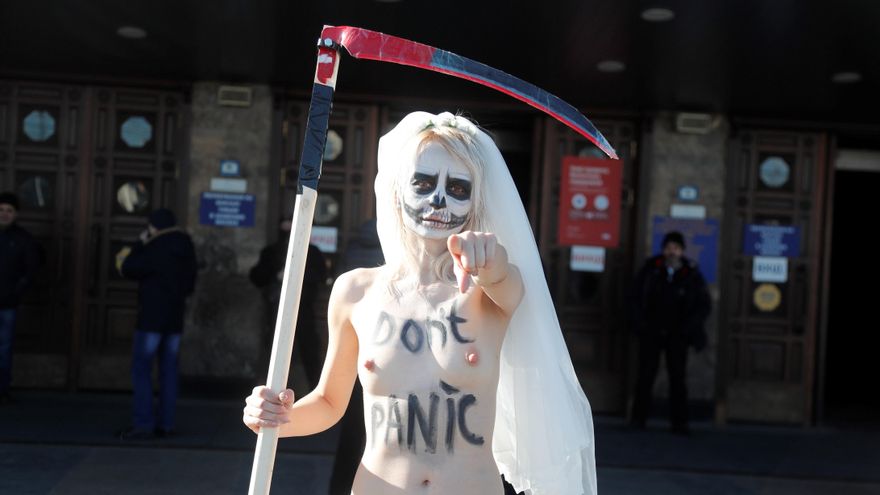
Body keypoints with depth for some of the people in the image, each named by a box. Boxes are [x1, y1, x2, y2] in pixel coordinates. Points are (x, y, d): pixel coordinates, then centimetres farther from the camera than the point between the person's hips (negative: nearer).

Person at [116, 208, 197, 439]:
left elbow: (128, 269, -8)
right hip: (175, 318, 7)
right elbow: (190, 283, 17)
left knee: (141, 369, -3)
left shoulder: (156, 249, -15)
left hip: (152, 317, -7)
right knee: (168, 370, 9)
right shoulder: (186, 249, 9)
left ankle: (143, 423, -8)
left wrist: (140, 244, 0)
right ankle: (165, 423, 11)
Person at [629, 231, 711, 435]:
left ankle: (679, 421, 3)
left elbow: (704, 305, 6)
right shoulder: (651, 268, 0)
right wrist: (640, 323, -1)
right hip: (651, 333, 0)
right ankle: (639, 417, 7)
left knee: (678, 377, -1)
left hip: (677, 334, 0)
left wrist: (688, 327, -4)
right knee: (646, 374, -1)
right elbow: (635, 296, 8)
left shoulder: (691, 274, 0)